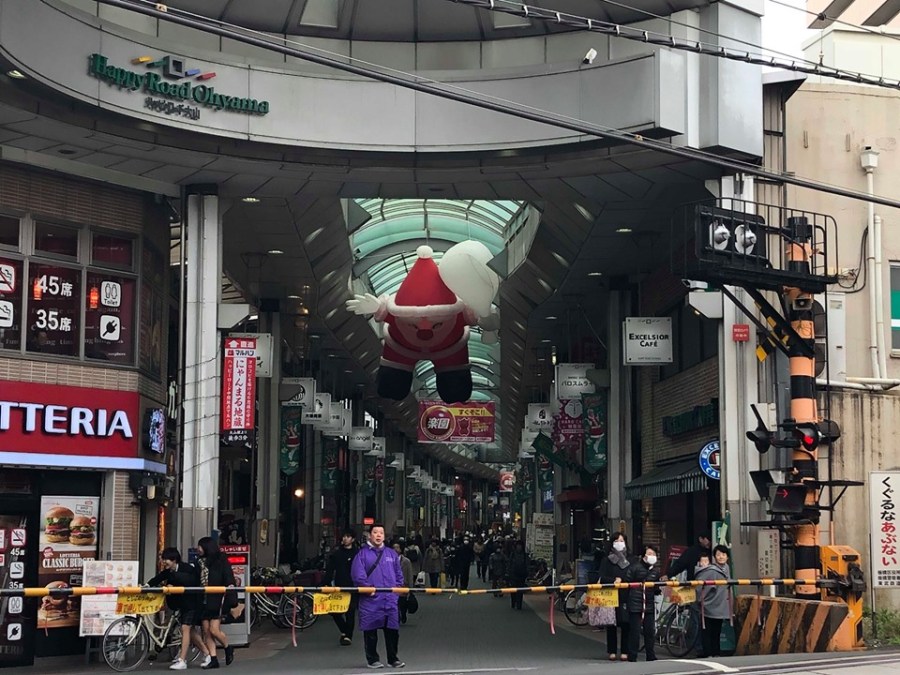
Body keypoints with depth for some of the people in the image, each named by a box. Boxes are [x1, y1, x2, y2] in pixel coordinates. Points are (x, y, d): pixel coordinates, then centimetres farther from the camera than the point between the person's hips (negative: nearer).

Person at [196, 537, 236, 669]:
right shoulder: (201, 562, 15)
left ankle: (228, 648, 17)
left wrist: (230, 585, -28)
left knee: (214, 630, -10)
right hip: (204, 600, 7)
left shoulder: (221, 560, -4)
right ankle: (213, 659, 9)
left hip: (217, 599, -7)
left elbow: (228, 575, -11)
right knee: (206, 631, 3)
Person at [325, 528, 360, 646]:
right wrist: (327, 583, -4)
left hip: (352, 587, -3)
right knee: (334, 611, 0)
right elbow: (329, 569, 7)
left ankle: (348, 636, 9)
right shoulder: (336, 553, 9)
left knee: (350, 612, -2)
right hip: (339, 587, 3)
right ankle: (344, 631, 21)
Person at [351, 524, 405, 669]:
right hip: (370, 599, -3)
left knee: (392, 630, 3)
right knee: (370, 631, 2)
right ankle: (372, 659, 12)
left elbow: (399, 574, 18)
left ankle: (393, 658, 14)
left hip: (390, 598, 3)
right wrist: (367, 587, -14)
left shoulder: (392, 553, 15)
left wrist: (397, 587, 4)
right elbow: (357, 575, -6)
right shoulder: (362, 554, 1)